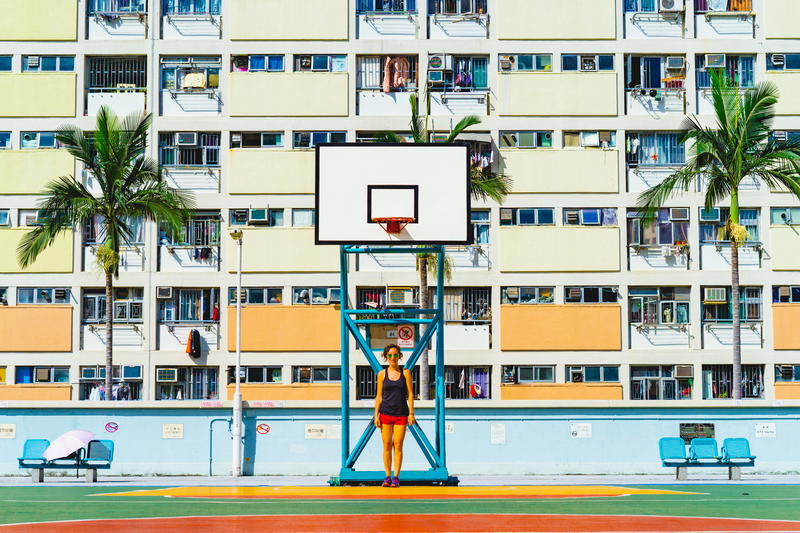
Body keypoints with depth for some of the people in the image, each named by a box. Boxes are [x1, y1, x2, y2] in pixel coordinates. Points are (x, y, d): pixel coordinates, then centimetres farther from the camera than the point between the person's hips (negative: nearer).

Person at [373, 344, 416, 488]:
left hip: (401, 414, -1)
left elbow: (410, 394, 2)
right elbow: (379, 396, 6)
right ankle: (387, 476, 8)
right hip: (385, 413, 1)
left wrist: (411, 413, -5)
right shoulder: (382, 374, 5)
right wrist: (376, 415, 0)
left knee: (398, 446, -2)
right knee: (387, 445, 1)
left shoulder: (405, 373, 3)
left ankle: (396, 477, 2)